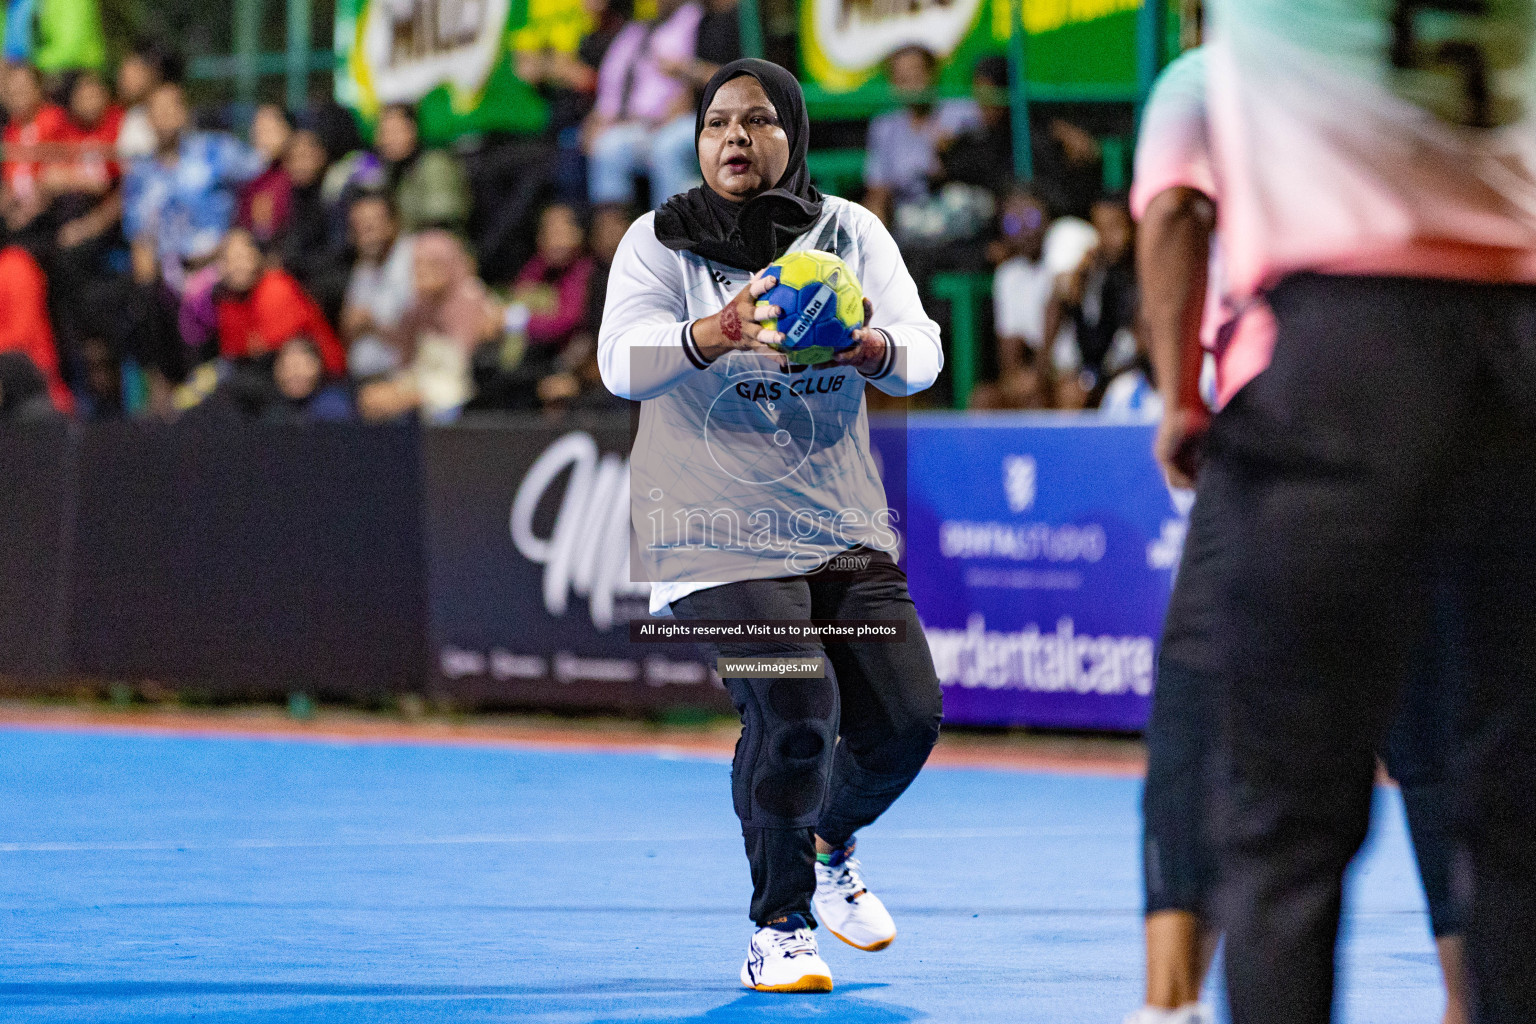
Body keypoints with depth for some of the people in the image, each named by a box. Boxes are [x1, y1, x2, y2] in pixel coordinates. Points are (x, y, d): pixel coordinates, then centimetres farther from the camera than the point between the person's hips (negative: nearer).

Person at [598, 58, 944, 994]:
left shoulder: (850, 233, 3)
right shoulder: (662, 243, -4)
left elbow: (921, 353, -9)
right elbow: (623, 362, -20)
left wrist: (873, 347, -33)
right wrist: (713, 334, -40)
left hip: (845, 526, 4)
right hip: (721, 529, -4)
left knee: (907, 714, -1)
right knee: (796, 711, -19)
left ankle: (829, 845, 32)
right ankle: (778, 929, -1)